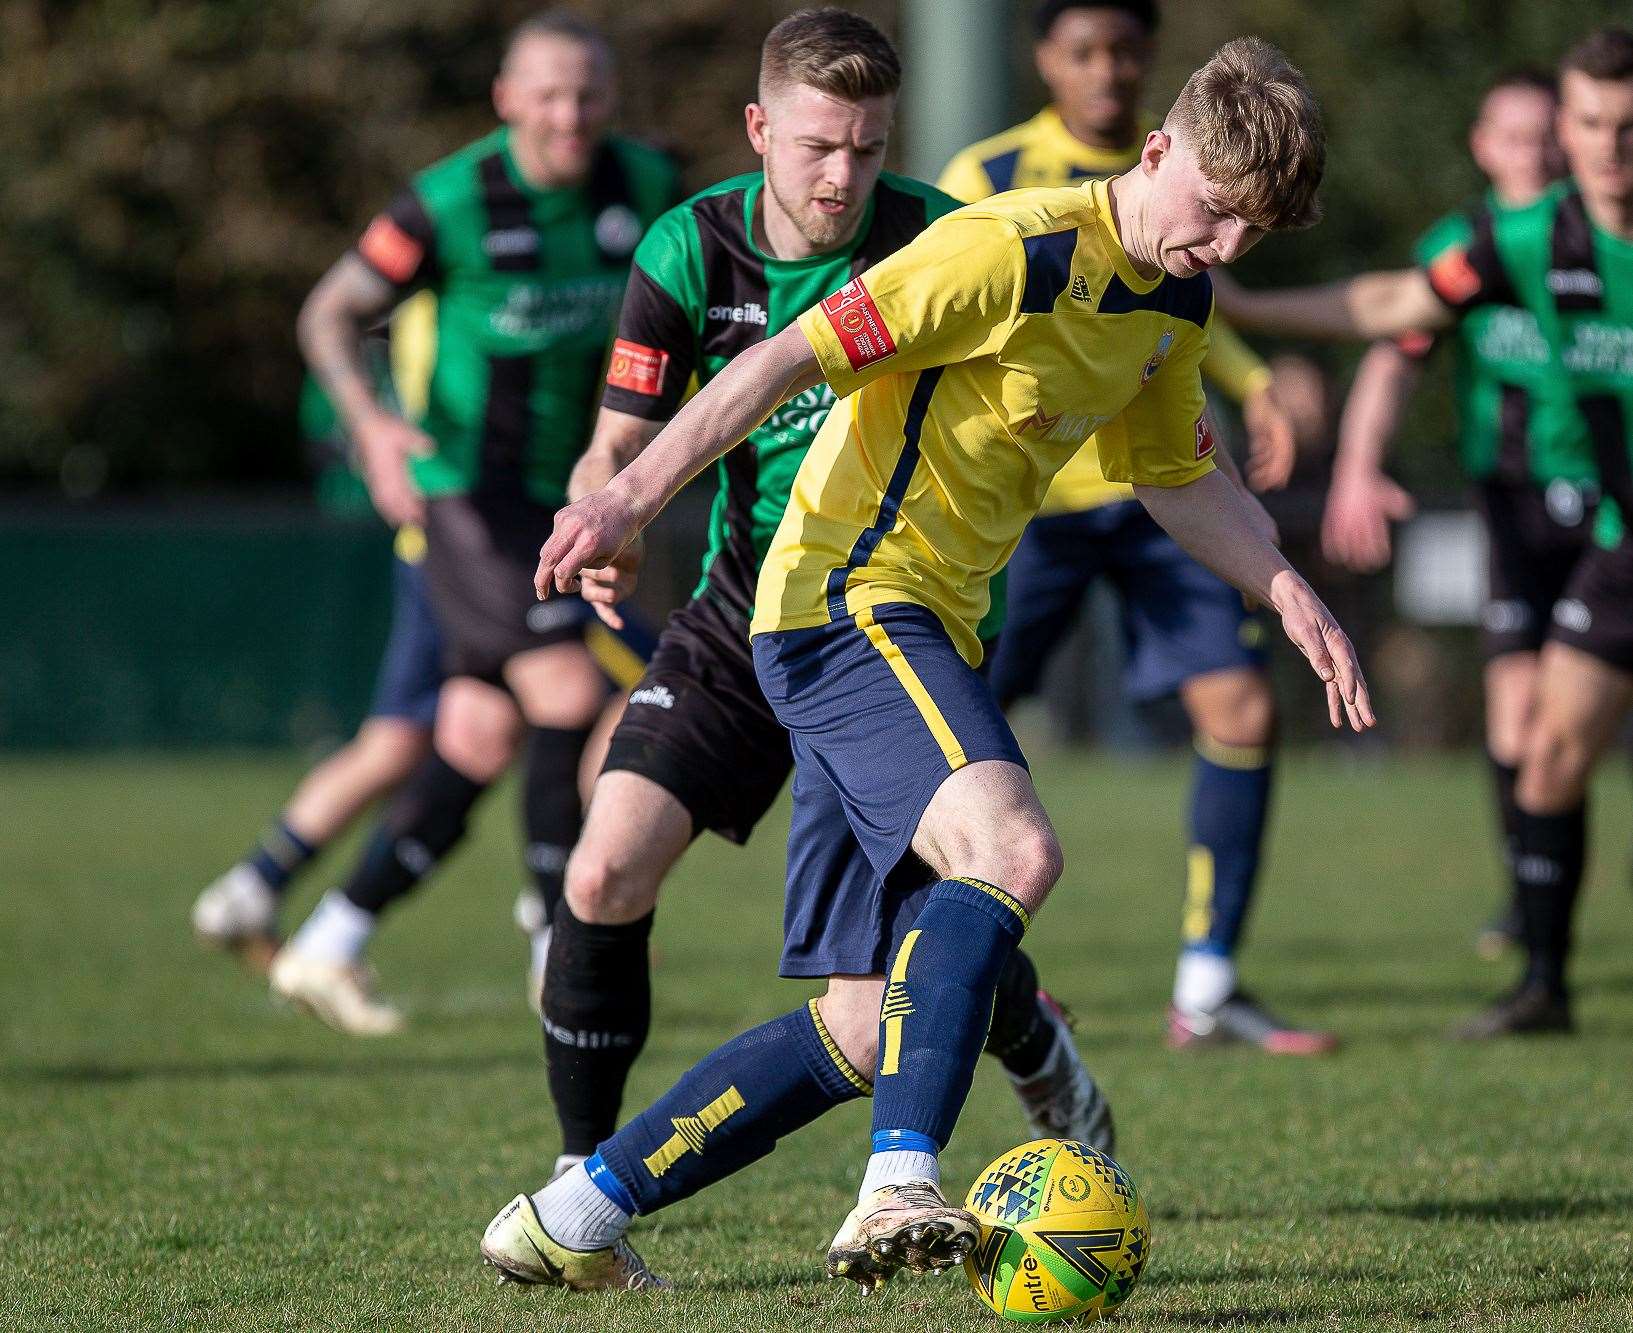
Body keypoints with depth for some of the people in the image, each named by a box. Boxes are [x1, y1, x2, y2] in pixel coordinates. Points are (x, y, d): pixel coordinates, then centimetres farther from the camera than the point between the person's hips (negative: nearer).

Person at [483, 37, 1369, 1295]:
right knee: (1012, 849, -33)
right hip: (848, 592, -9)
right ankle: (901, 1190, -41)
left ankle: (572, 1219, 13)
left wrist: (1291, 591, 12)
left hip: (933, 626, 9)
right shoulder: (1013, 250, -17)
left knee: (871, 1028, 5)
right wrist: (630, 500, -27)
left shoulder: (1175, 303, 11)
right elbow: (794, 356, -20)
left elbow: (1178, 477, 27)